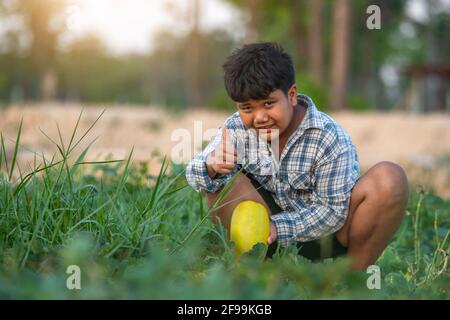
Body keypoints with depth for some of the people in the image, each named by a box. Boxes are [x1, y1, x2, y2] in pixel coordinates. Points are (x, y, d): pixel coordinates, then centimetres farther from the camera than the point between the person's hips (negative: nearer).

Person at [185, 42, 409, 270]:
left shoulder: (328, 138, -21)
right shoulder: (236, 129, -9)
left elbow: (332, 210, -20)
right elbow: (194, 173, -16)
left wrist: (278, 227, -30)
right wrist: (210, 167, -41)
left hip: (326, 232, -2)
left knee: (389, 179, -28)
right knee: (218, 177, -21)